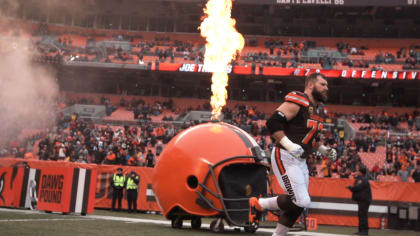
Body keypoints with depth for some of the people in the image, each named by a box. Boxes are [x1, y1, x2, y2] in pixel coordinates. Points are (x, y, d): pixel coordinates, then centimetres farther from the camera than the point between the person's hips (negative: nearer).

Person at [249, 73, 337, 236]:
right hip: (285, 157, -9)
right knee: (301, 201, -16)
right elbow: (273, 122, -21)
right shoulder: (297, 102, -14)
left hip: (300, 161, 9)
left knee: (298, 205, 8)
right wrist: (289, 145, -27)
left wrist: (324, 150, 13)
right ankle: (259, 204, 2)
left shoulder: (320, 110, 15)